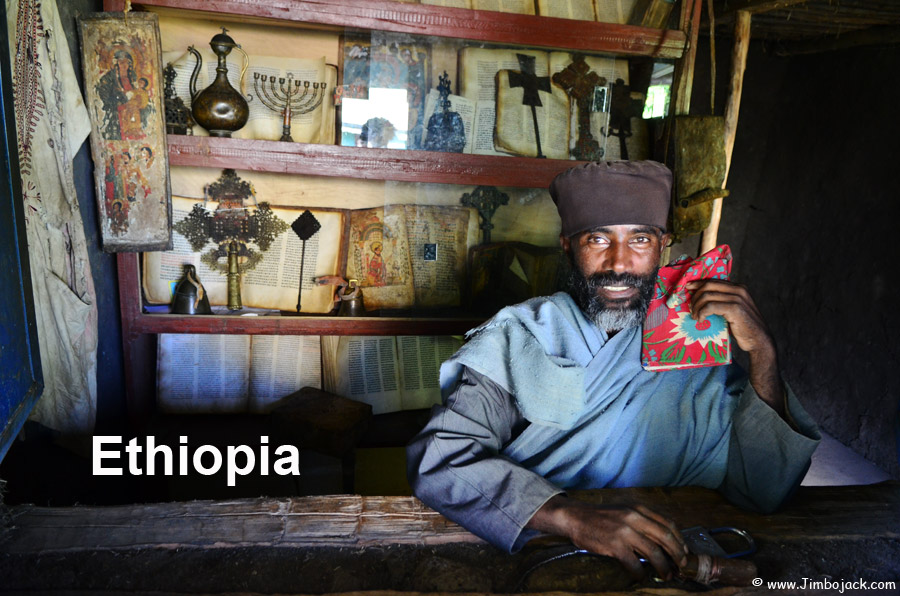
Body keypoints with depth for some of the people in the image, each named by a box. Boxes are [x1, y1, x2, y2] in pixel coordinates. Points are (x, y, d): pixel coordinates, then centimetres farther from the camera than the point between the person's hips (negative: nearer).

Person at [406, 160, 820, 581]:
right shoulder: (515, 337, -5)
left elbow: (764, 494, -4)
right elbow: (438, 460, -19)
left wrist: (762, 353, -15)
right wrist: (574, 517, -32)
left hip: (659, 567, 3)